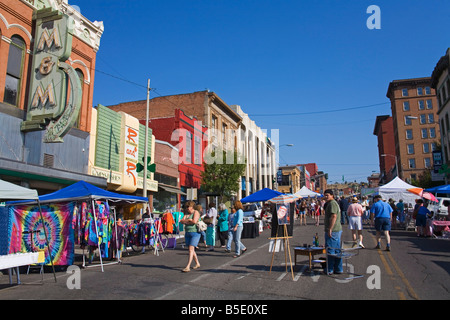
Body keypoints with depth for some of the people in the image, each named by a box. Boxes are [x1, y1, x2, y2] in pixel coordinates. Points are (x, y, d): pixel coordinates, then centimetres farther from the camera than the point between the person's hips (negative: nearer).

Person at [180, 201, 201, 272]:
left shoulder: (196, 212, -6)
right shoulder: (186, 213, 14)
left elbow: (194, 221, -21)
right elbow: (181, 221, 2)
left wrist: (186, 221, -6)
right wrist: (189, 220, -11)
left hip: (195, 233, -7)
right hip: (187, 233, 8)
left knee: (191, 249, -14)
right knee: (191, 250, 11)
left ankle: (188, 267, -18)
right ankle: (197, 264, 27)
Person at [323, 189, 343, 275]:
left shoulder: (332, 203, -14)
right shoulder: (335, 203, 19)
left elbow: (334, 216, -23)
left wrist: (330, 229, -24)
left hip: (332, 231, -11)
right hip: (338, 229, 11)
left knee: (330, 250, -3)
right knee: (337, 250, 14)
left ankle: (329, 270, 3)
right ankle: (338, 269, 20)